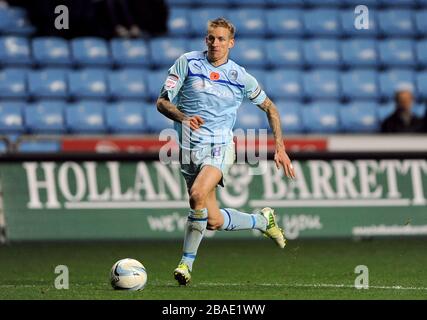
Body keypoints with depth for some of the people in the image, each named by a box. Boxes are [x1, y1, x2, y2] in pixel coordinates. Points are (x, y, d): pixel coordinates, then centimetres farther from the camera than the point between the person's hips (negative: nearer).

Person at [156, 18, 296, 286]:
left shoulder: (240, 77, 4)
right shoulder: (187, 63, 0)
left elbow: (269, 107, 17)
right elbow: (162, 102, -1)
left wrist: (280, 148, 9)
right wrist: (183, 117, -22)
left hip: (221, 145, -1)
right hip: (190, 147, 1)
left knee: (198, 194, -31)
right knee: (214, 221, 0)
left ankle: (186, 262, -19)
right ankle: (263, 220, 29)